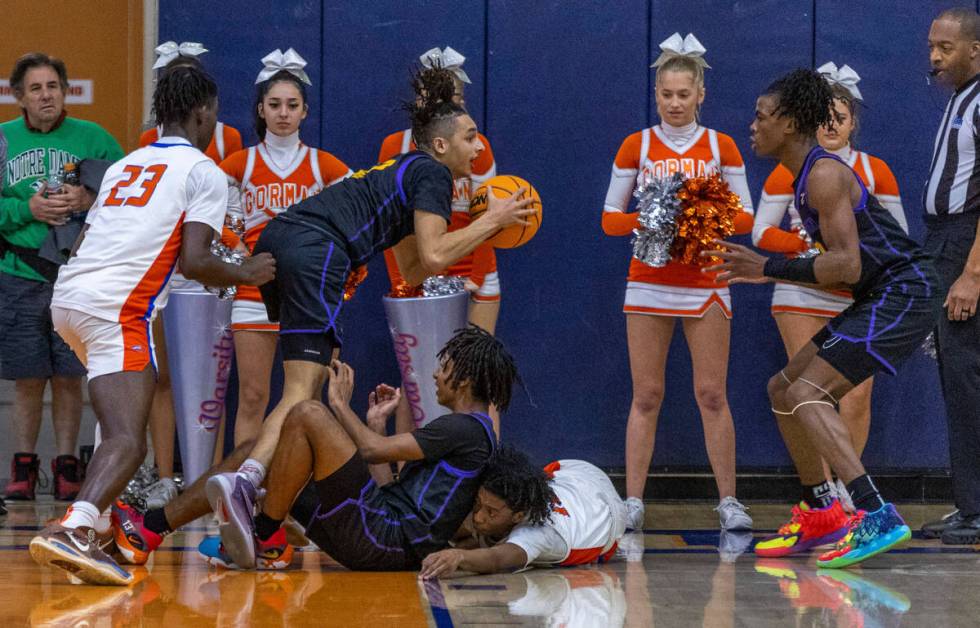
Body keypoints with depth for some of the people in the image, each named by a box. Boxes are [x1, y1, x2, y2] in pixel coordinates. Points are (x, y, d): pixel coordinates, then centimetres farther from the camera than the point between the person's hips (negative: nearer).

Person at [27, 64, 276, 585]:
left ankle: (105, 514, 26)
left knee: (121, 408, 30)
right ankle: (73, 529, -40)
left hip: (67, 297, 8)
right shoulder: (205, 173, 5)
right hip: (116, 307, -8)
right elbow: (194, 261, -6)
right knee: (128, 440, -17)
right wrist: (246, 274, 11)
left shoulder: (125, 166, 26)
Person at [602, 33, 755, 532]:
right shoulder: (636, 147, 3)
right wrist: (643, 219, -17)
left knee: (712, 394, -2)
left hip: (704, 283, 0)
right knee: (645, 396, 0)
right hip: (649, 281, 0)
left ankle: (728, 501, 4)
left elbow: (745, 216, 4)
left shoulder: (721, 147, 3)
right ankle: (633, 501, 3)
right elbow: (609, 219, 3)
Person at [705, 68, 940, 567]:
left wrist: (769, 268, -18)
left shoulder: (824, 174, -16)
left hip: (903, 295, -10)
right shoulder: (806, 177, 15)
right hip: (878, 299, 10)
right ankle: (823, 519, 21)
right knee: (783, 389, 15)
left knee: (806, 396, -19)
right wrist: (763, 273, 15)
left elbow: (848, 265, -23)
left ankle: (877, 516, -29)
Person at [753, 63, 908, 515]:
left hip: (861, 296, 1)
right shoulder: (790, 171, 4)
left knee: (858, 395, -8)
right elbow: (761, 232, 3)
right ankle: (819, 492, 1)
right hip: (802, 294, -1)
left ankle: (844, 490, 7)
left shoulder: (876, 172, 8)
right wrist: (808, 243, -13)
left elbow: (898, 237, 12)